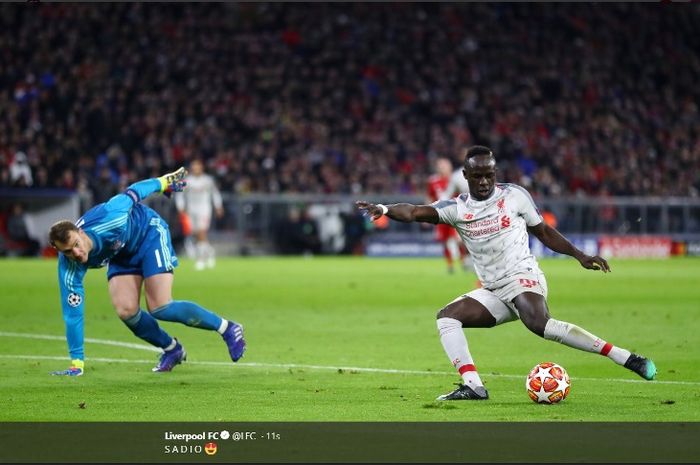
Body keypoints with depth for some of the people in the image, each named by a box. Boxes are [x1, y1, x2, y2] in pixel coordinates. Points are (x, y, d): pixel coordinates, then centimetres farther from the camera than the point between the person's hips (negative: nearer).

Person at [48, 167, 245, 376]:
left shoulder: (107, 220, -39)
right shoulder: (69, 267, -28)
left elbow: (131, 194, -19)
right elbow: (72, 312, -23)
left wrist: (164, 182, 0)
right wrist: (76, 363, -23)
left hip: (149, 233, -4)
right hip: (122, 254, 4)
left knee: (160, 309, -17)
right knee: (125, 310, -16)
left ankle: (227, 329, 0)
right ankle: (171, 349, 11)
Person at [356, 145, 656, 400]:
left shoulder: (514, 196, 0)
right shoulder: (457, 208, 4)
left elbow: (544, 232, 12)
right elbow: (416, 212, -12)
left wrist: (579, 256, 4)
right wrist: (384, 209, -31)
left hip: (523, 278, -5)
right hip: (493, 293, 5)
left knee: (539, 324, -33)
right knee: (447, 317, -10)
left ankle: (627, 359, -35)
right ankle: (473, 386, -19)